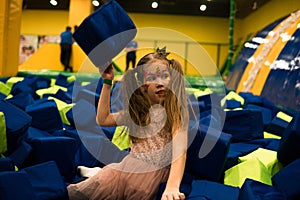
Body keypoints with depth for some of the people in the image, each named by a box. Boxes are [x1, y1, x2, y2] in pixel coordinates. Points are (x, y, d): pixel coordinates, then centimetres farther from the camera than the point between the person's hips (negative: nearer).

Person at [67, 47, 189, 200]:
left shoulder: (177, 112, -3)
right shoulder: (137, 111, 15)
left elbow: (180, 150, -16)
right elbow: (103, 119, 21)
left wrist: (172, 187, -33)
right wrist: (107, 82, 16)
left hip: (151, 173, -3)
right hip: (126, 165, 4)